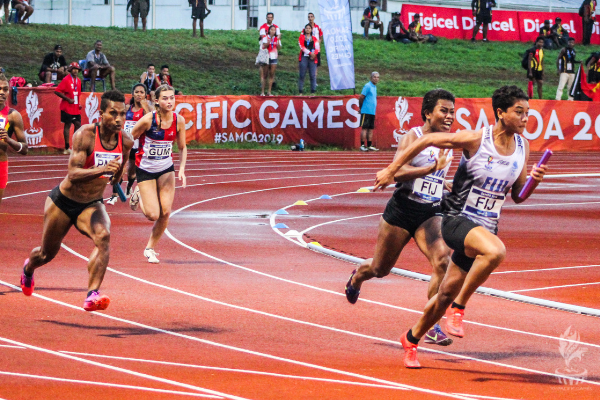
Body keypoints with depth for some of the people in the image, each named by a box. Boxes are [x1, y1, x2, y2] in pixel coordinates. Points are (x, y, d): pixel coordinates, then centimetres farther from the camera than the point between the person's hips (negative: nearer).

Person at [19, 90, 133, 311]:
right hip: (63, 201, -3)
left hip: (92, 205, 3)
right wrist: (102, 169, -46)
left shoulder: (126, 141, -10)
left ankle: (92, 294, -35)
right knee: (47, 253, 16)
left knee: (103, 237, -30)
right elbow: (73, 174, -33)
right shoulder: (85, 135, -26)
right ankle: (28, 268, 53)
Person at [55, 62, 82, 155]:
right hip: (67, 108, -7)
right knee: (67, 125, -3)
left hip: (76, 108, 7)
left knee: (78, 124, 5)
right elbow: (57, 91, -15)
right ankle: (67, 148, 1)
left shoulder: (78, 81, 12)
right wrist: (68, 99, -18)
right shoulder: (66, 80, -11)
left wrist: (79, 103, 11)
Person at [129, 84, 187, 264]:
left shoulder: (179, 121, -9)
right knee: (153, 215, -9)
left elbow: (182, 148, 4)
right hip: (145, 170, -3)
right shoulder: (148, 120, -21)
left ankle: (151, 248, 15)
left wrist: (181, 169, -8)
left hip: (166, 168, 3)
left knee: (165, 212, -7)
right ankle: (138, 197, 25)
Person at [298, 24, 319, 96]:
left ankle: (313, 91, -2)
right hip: (304, 57, -1)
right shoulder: (301, 37, 10)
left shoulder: (314, 39, 16)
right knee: (302, 75, -4)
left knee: (313, 75, -5)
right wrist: (310, 53, -14)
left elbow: (317, 48, 6)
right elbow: (302, 47, -4)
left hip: (312, 58, 1)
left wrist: (314, 54, -13)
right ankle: (300, 91, -2)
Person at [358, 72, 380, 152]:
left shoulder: (375, 87, 17)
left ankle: (369, 145, 9)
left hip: (372, 112, 8)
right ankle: (362, 145, -7)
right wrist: (361, 108, 1)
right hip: (366, 111, -8)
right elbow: (361, 98, -10)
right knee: (364, 128, -7)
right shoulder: (367, 86, -9)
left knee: (371, 129, 7)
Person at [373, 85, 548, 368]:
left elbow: (517, 196, 12)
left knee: (447, 293, 12)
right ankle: (458, 308, -19)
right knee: (495, 251, -36)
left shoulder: (522, 146, 3)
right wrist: (392, 170, -2)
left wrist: (533, 181, -9)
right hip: (457, 220, -6)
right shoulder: (475, 139, -15)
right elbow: (427, 140, -6)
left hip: (485, 227, 6)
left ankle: (411, 339, 34)